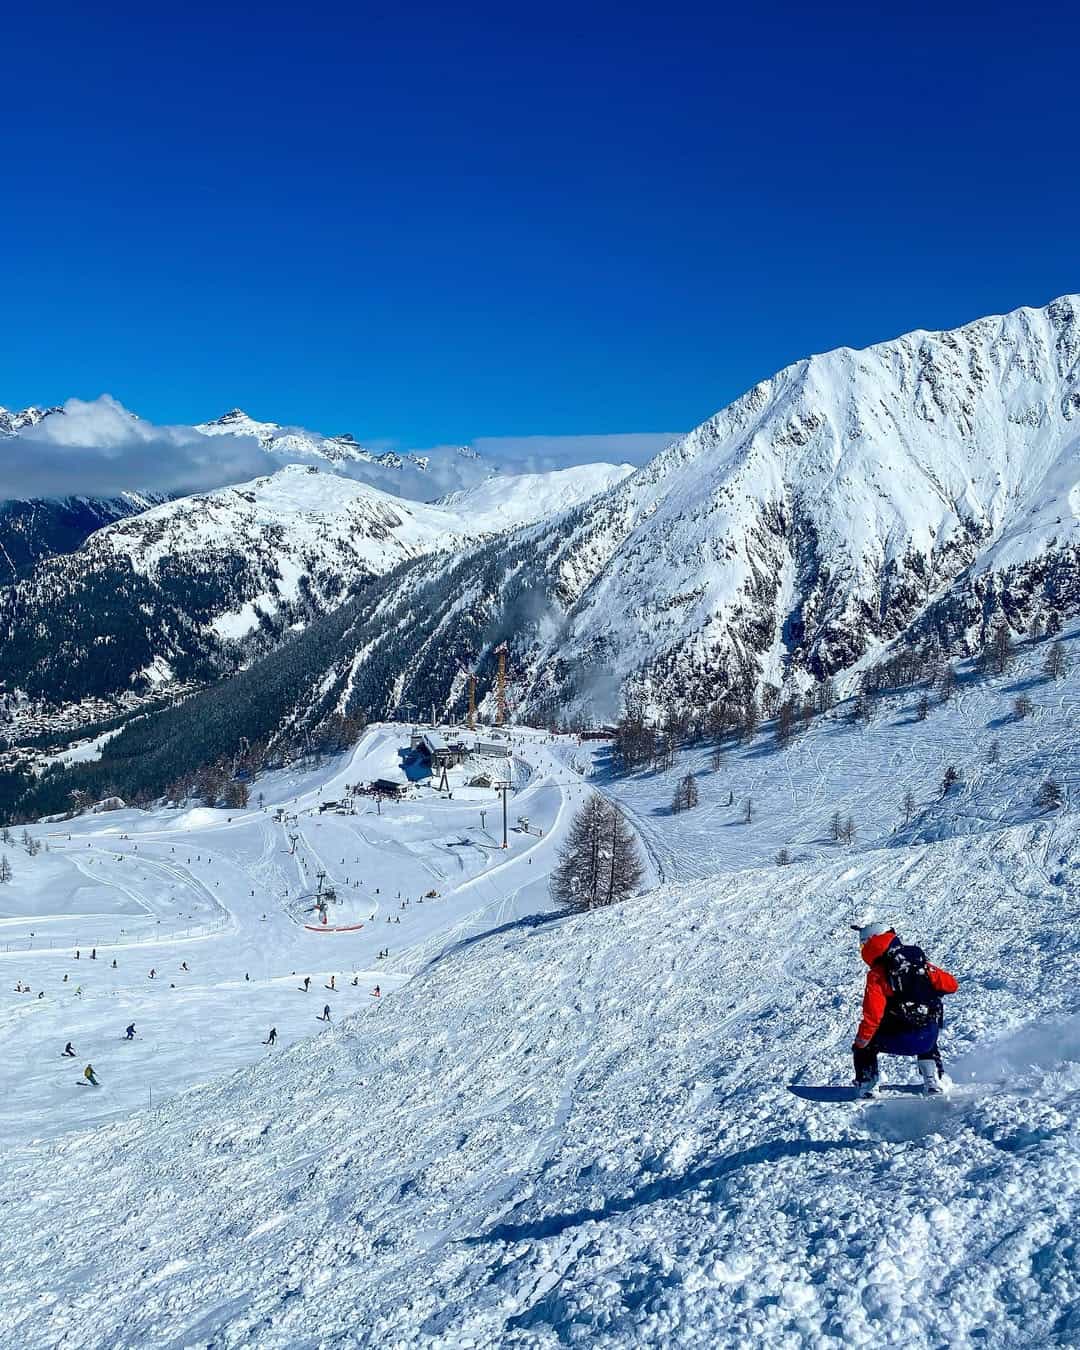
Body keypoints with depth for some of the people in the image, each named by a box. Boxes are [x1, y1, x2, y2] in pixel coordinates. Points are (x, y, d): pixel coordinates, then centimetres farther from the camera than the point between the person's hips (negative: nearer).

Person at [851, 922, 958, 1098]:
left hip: (898, 1039, -5)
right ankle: (934, 1081, 30)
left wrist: (861, 1039, -6)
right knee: (928, 1047, 42)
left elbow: (873, 1014, -17)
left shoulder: (877, 975, -10)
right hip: (929, 1035, 5)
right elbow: (951, 985, 11)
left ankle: (867, 1088, 11)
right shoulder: (921, 963, 5)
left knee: (863, 1049, 20)